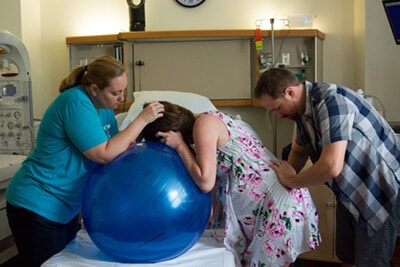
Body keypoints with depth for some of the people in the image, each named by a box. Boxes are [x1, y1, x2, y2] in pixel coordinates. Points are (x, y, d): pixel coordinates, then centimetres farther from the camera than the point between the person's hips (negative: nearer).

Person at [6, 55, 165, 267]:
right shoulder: (76, 102, -24)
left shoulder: (102, 104, 3)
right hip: (37, 207, -9)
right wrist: (142, 120, -23)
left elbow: (118, 147, 5)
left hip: (67, 205, 9)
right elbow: (104, 154, -26)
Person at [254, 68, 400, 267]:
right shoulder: (302, 108, -1)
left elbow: (331, 167, -36)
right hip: (350, 191, 8)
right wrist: (283, 179, -3)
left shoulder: (331, 101, -28)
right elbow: (299, 152, 14)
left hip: (380, 189, -8)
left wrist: (292, 181, -19)